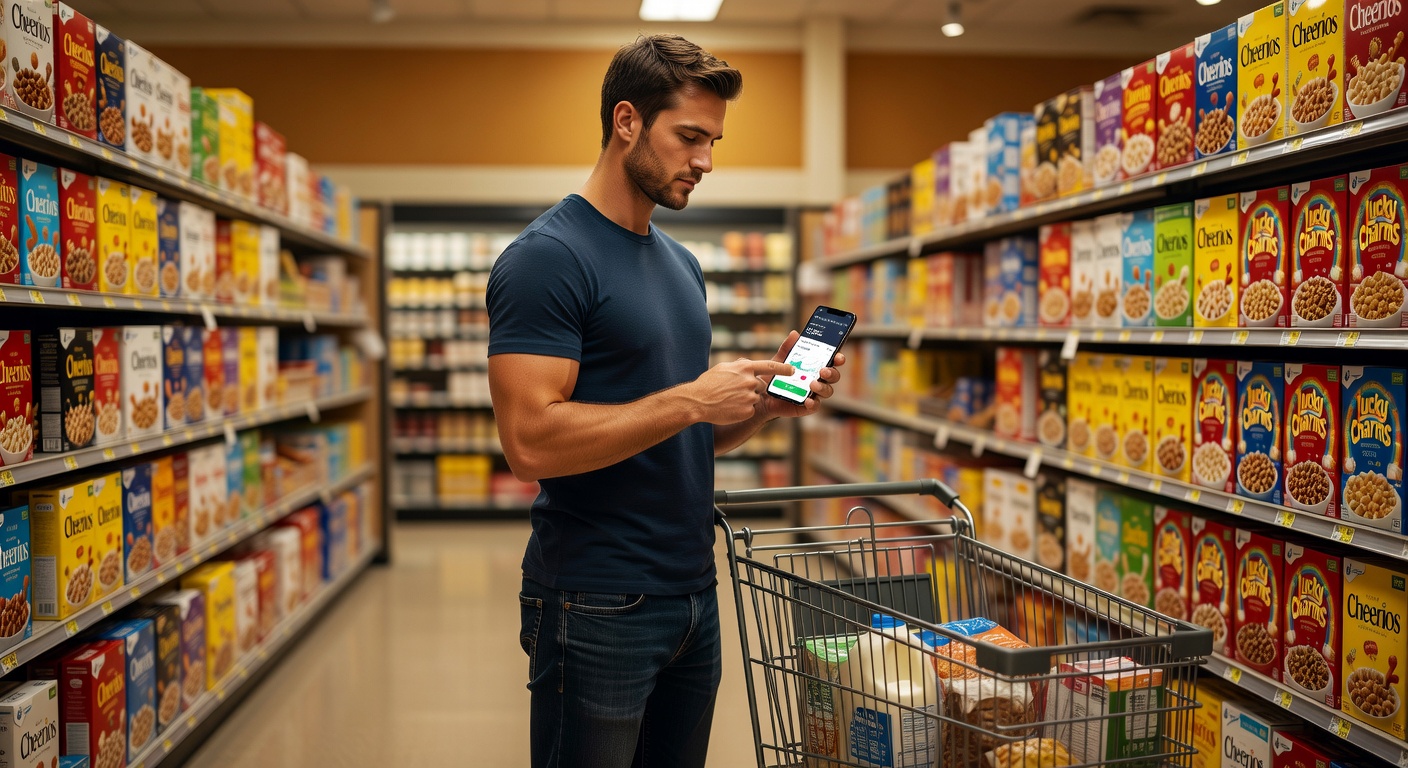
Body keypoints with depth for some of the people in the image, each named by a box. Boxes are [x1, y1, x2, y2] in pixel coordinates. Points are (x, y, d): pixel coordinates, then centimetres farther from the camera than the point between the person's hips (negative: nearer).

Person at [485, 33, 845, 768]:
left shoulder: (682, 264, 13)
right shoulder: (547, 258, -13)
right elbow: (531, 441, -23)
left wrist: (766, 401, 0)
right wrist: (690, 399, -22)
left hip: (691, 594, 8)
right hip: (596, 608, -8)